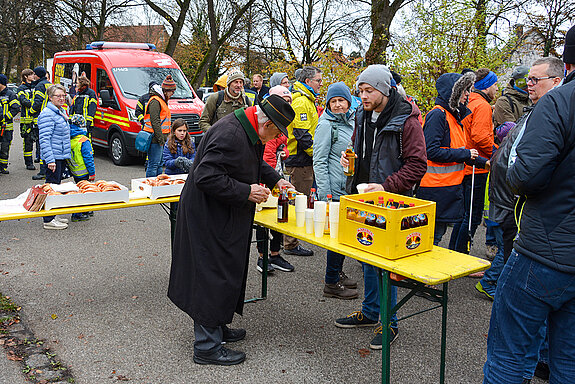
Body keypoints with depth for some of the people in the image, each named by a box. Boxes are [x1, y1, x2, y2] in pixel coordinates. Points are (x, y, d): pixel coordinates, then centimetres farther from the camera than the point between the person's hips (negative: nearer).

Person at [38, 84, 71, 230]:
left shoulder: (62, 112, 15)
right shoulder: (47, 114, -14)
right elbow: (44, 139, -20)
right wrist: (50, 160, -25)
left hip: (62, 156, 10)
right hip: (53, 157, -10)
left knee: (56, 185, 14)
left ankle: (53, 216, 23)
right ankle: (48, 220, 0)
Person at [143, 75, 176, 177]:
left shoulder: (162, 100, 21)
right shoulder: (155, 101, -12)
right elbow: (155, 122, -19)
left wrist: (164, 138, 24)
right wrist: (160, 138, -20)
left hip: (160, 139, 10)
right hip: (155, 139, -10)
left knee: (159, 164, 13)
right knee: (154, 164, -8)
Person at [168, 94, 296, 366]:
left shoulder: (250, 132, 8)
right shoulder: (230, 134, -26)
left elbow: (256, 163, 26)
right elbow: (206, 176, -30)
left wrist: (275, 180, 11)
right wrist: (246, 192, -26)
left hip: (225, 215, 11)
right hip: (208, 216, -11)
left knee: (227, 271, 18)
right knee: (212, 276, -4)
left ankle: (216, 328, 34)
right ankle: (207, 346, 7)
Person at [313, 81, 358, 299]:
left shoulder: (351, 122, 13)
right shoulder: (326, 125, -11)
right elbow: (319, 161, -14)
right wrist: (325, 194, -19)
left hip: (350, 188, 8)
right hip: (334, 190, -8)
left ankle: (337, 273, 30)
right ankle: (331, 283, 8)